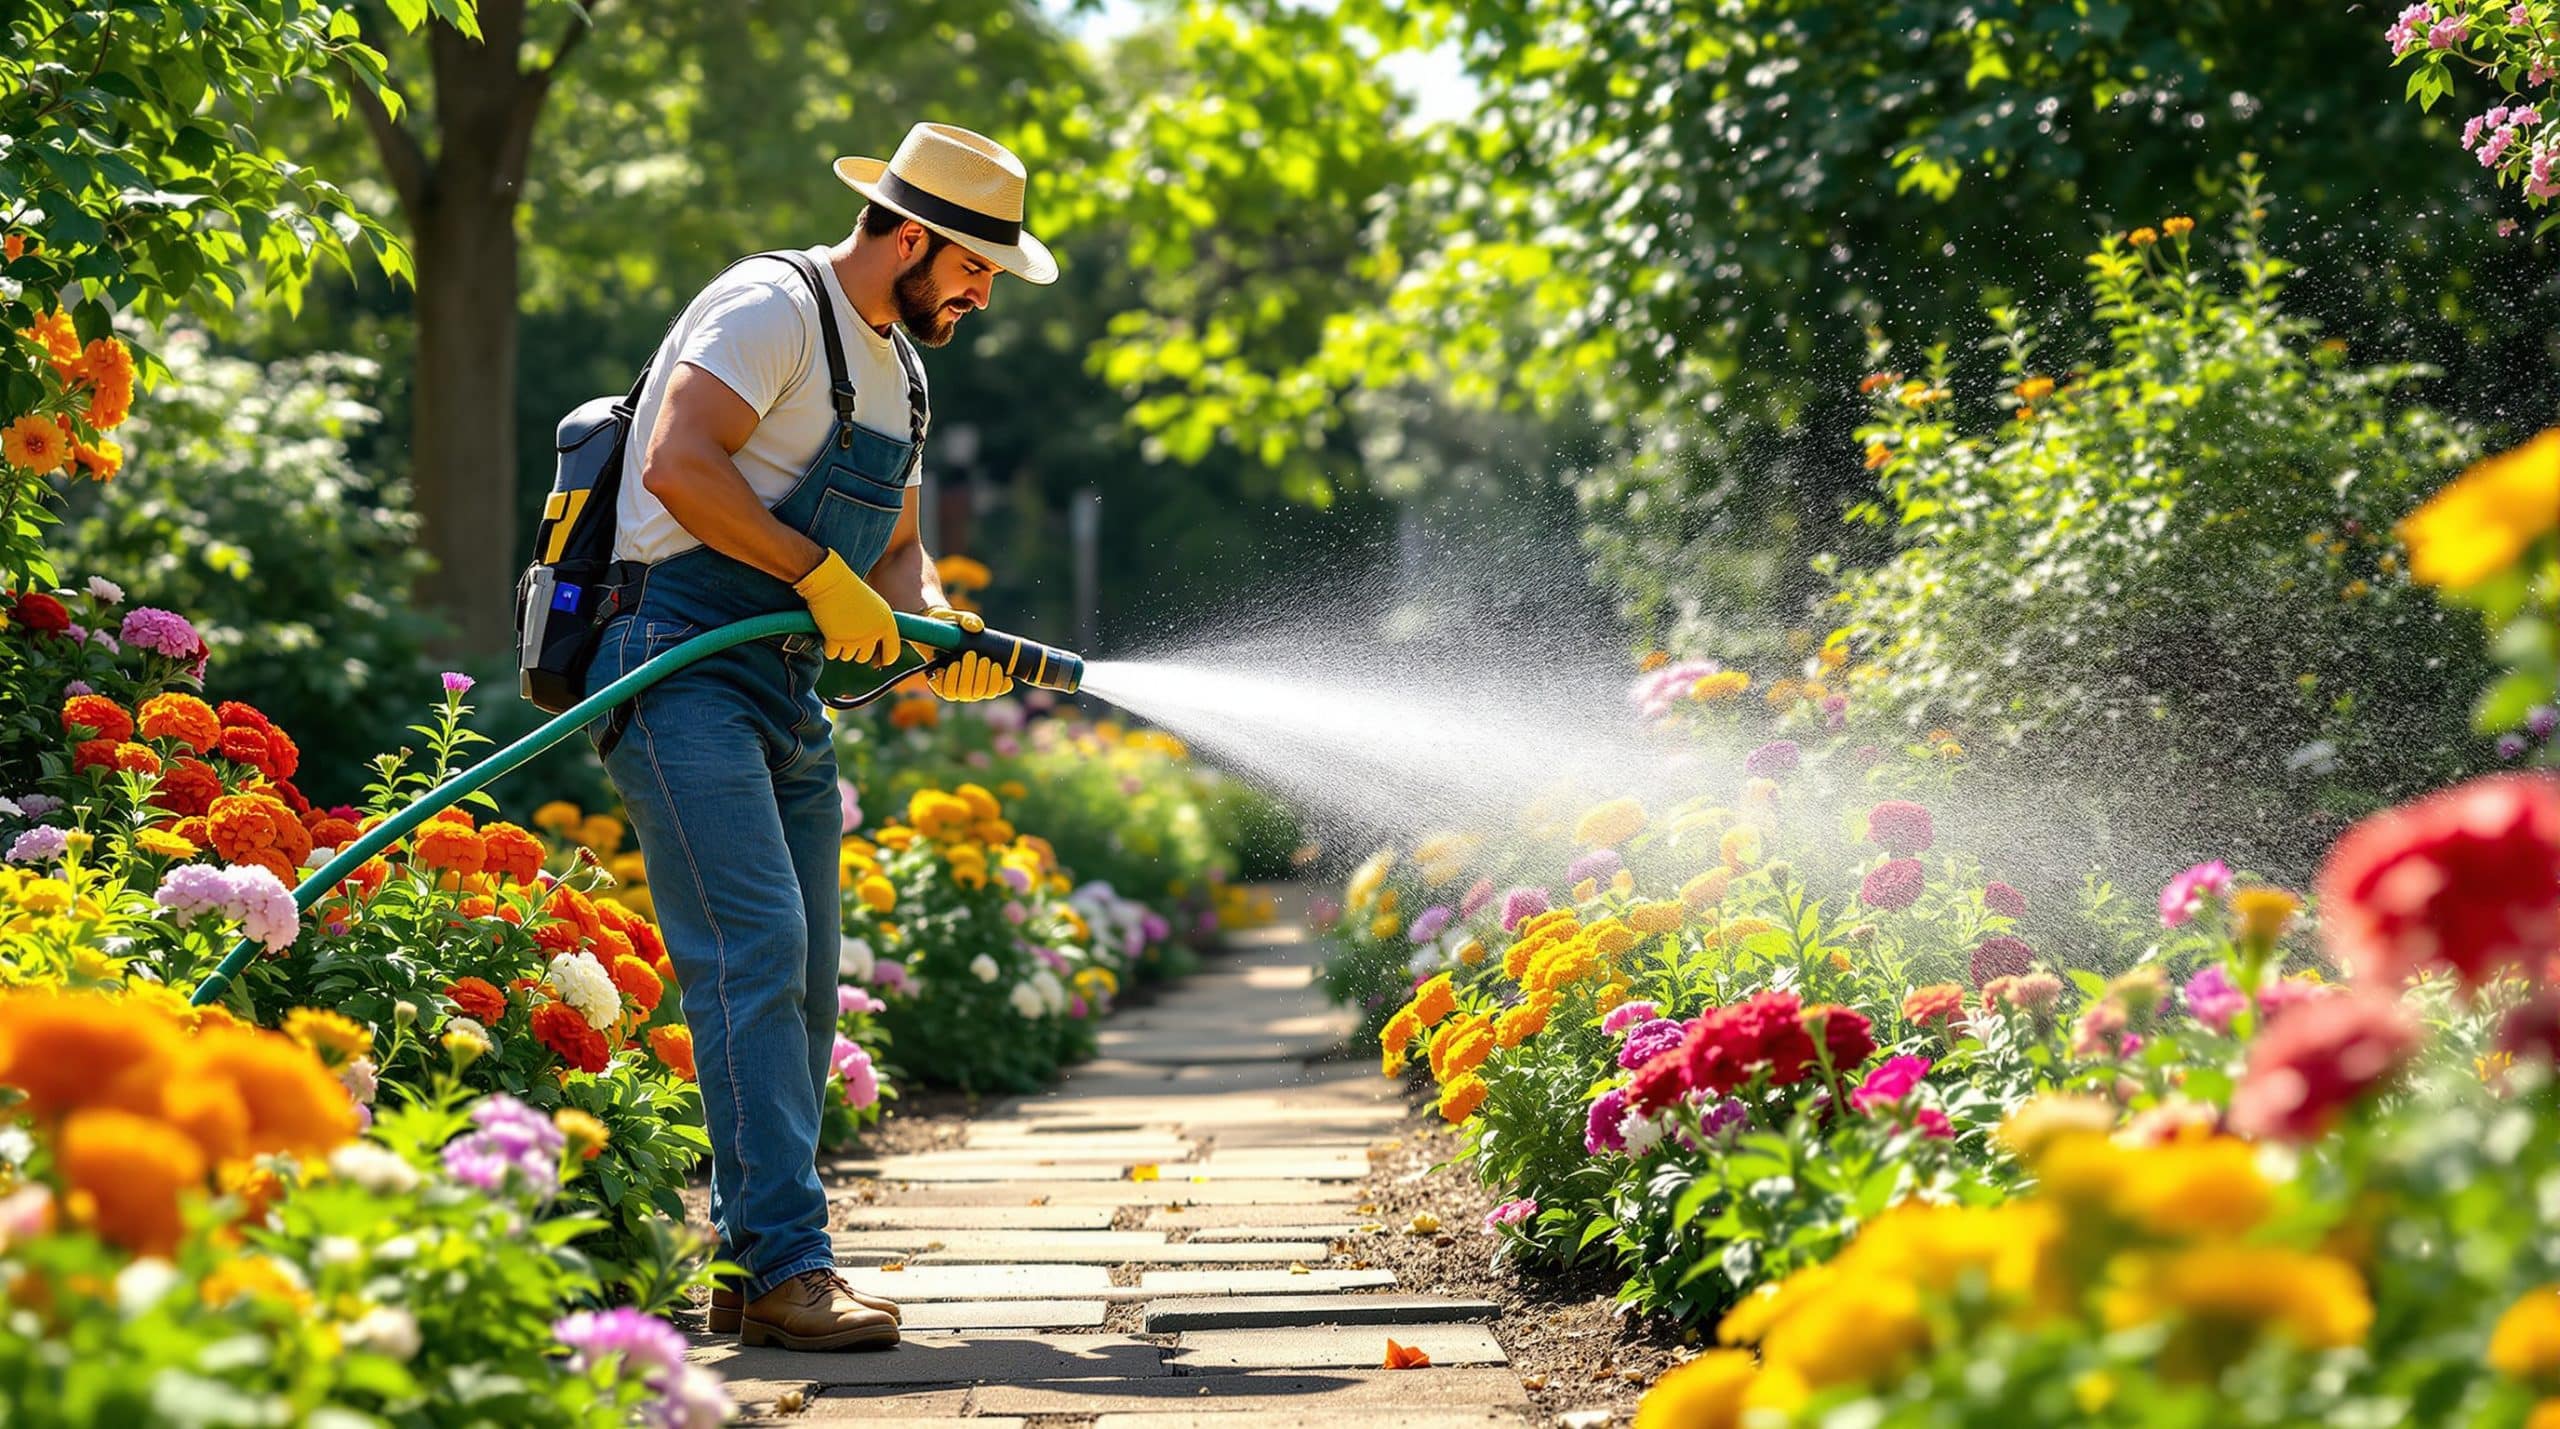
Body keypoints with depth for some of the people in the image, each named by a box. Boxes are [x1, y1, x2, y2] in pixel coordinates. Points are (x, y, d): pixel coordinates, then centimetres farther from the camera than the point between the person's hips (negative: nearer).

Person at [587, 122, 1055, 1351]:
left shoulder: (896, 367, 20)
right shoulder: (772, 307, -10)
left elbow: (894, 549, 24)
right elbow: (676, 468, -22)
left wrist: (938, 626, 3)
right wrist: (825, 578, -19)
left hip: (784, 697, 10)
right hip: (682, 666, -10)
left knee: (801, 984, 8)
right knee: (755, 956, -17)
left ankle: (749, 1269, 14)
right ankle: (786, 1266, -20)